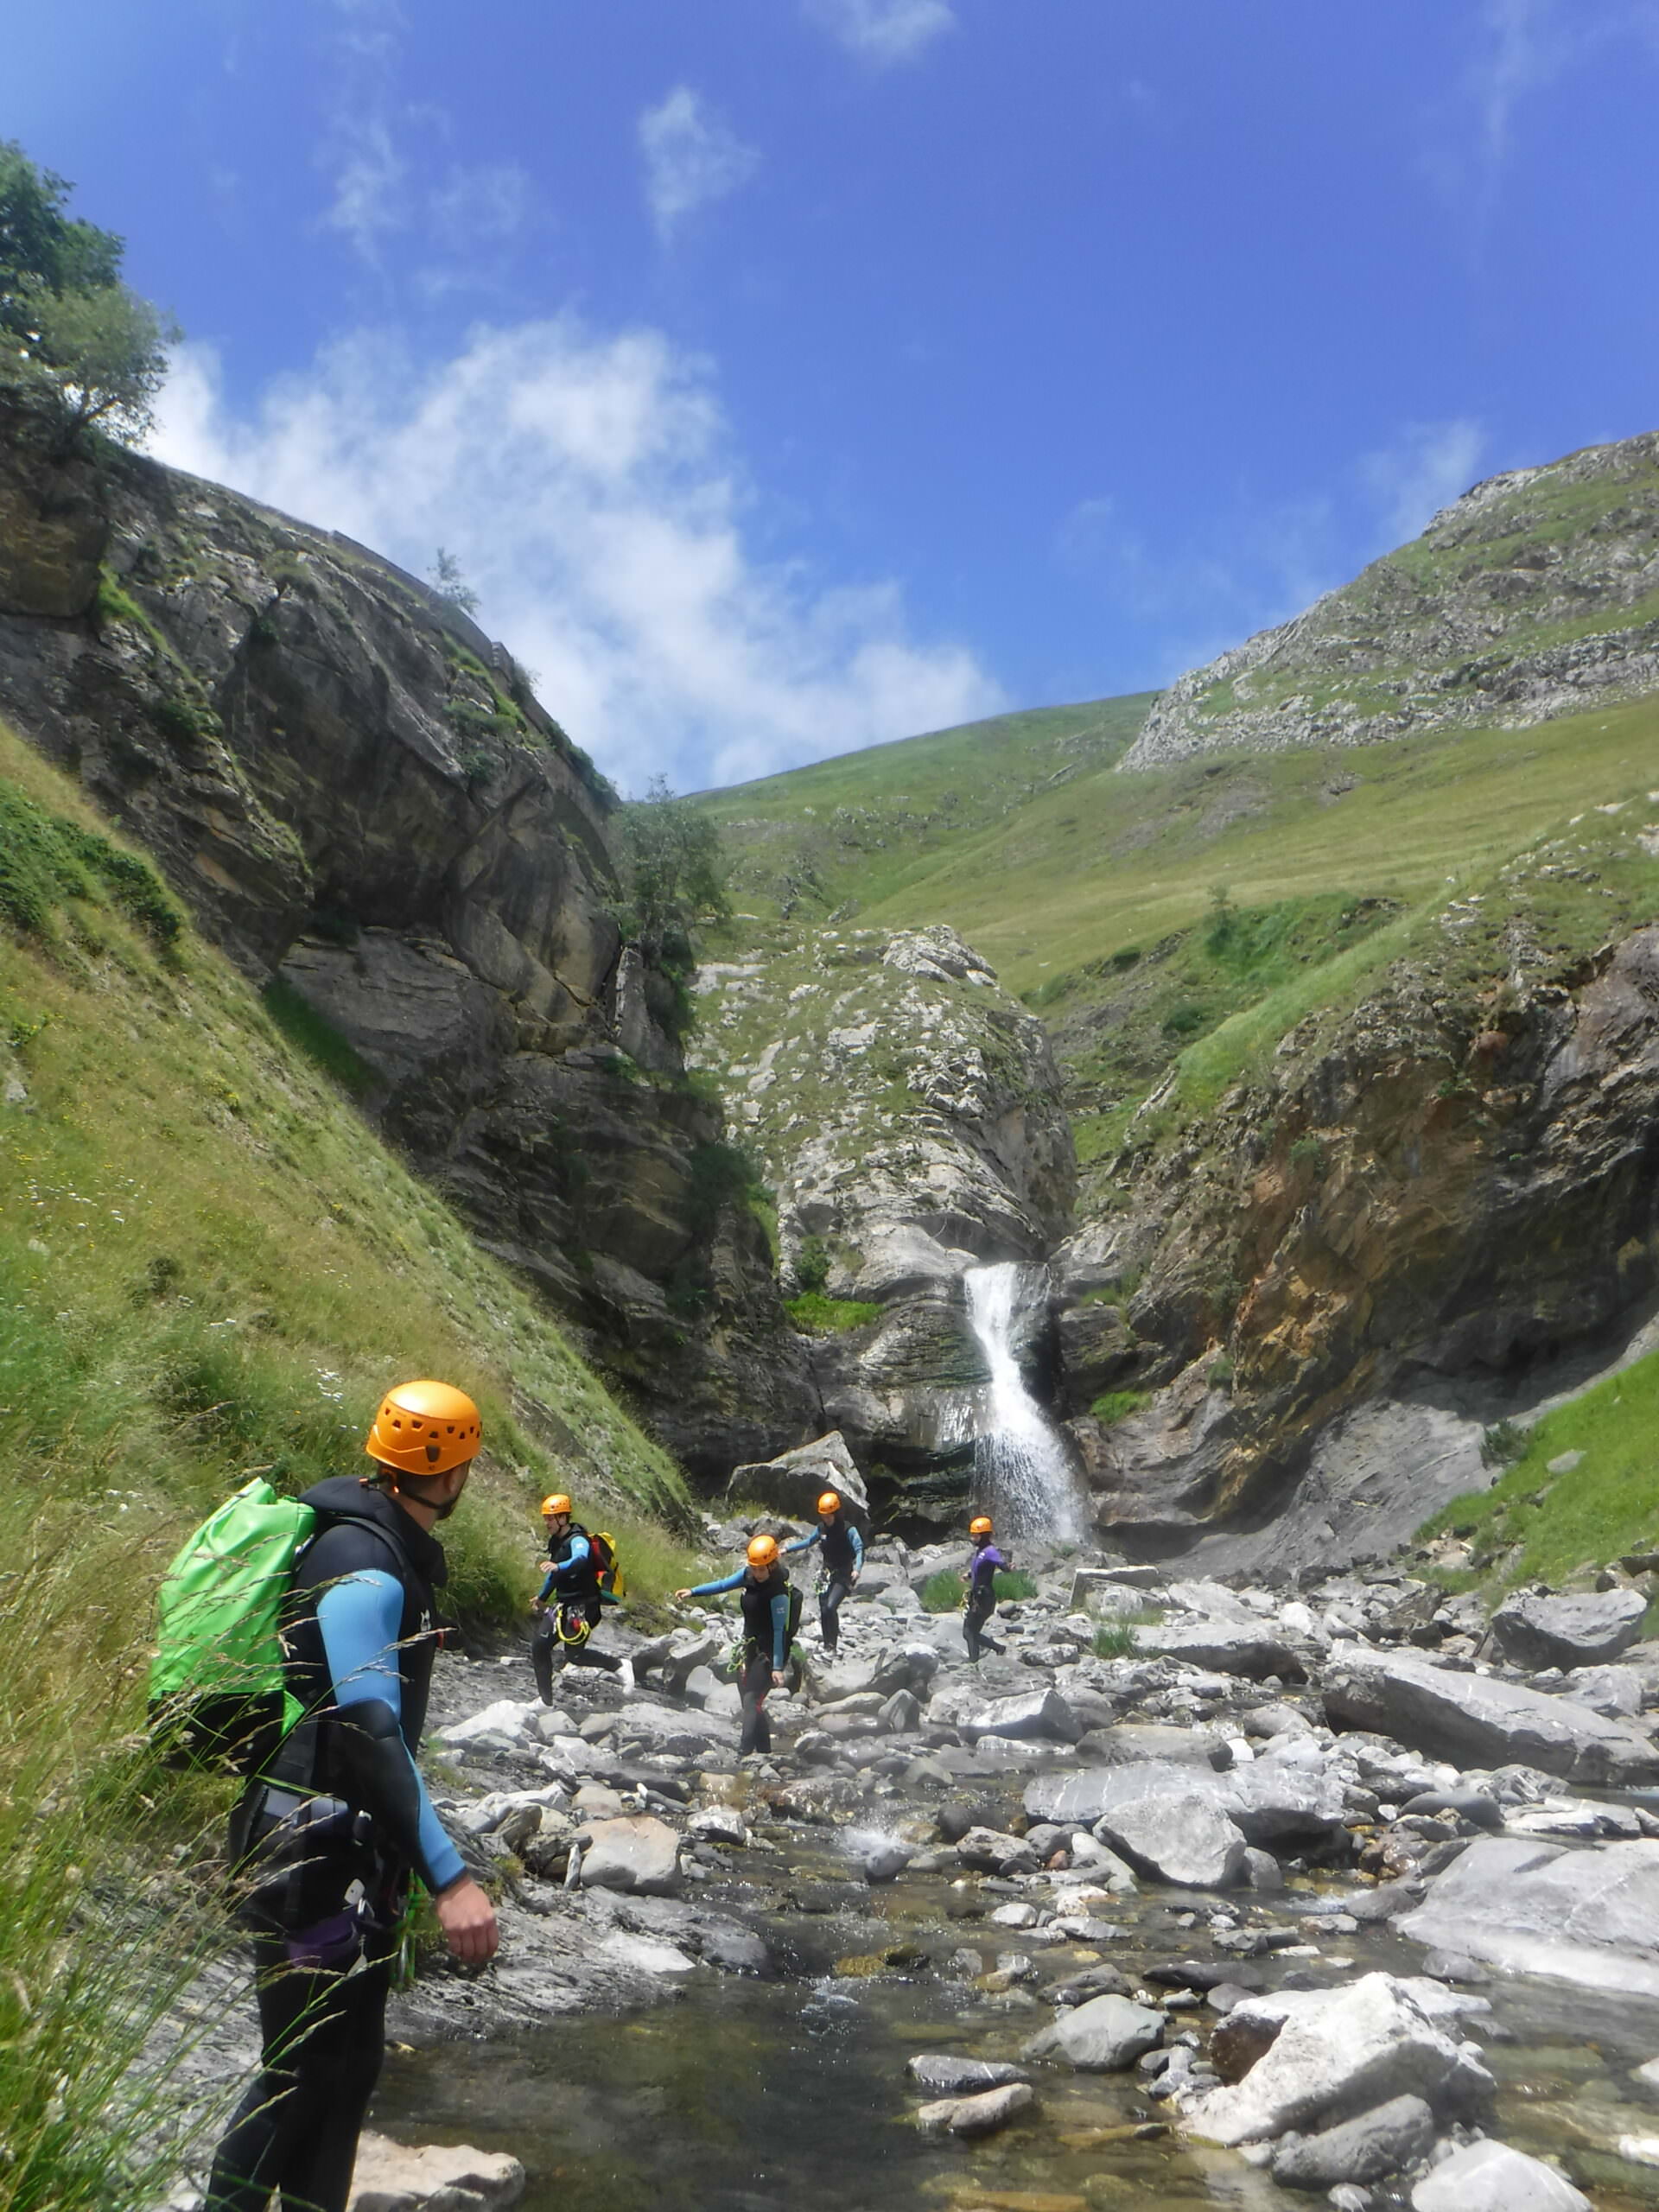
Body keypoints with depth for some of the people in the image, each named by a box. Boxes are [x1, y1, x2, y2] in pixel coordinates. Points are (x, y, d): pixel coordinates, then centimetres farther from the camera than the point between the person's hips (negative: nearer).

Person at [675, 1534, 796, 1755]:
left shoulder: (778, 1592, -22)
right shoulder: (749, 1574, 0)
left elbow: (780, 1630, -22)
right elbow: (723, 1585, 12)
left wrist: (777, 1667, -23)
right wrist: (692, 1592, 4)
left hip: (770, 1653, -9)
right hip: (751, 1648, 9)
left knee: (751, 1701, -17)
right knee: (749, 1702, 12)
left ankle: (744, 1751, -22)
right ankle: (764, 1750, 22)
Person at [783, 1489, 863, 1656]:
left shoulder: (848, 1530, -17)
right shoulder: (821, 1528, 1)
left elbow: (859, 1549, -24)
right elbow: (808, 1542, 17)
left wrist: (857, 1569, -42)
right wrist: (787, 1550, 17)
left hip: (844, 1576, -6)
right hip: (828, 1573, 6)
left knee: (830, 1607, -20)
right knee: (824, 1610, 3)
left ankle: (832, 1646, -9)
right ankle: (827, 1644, 19)